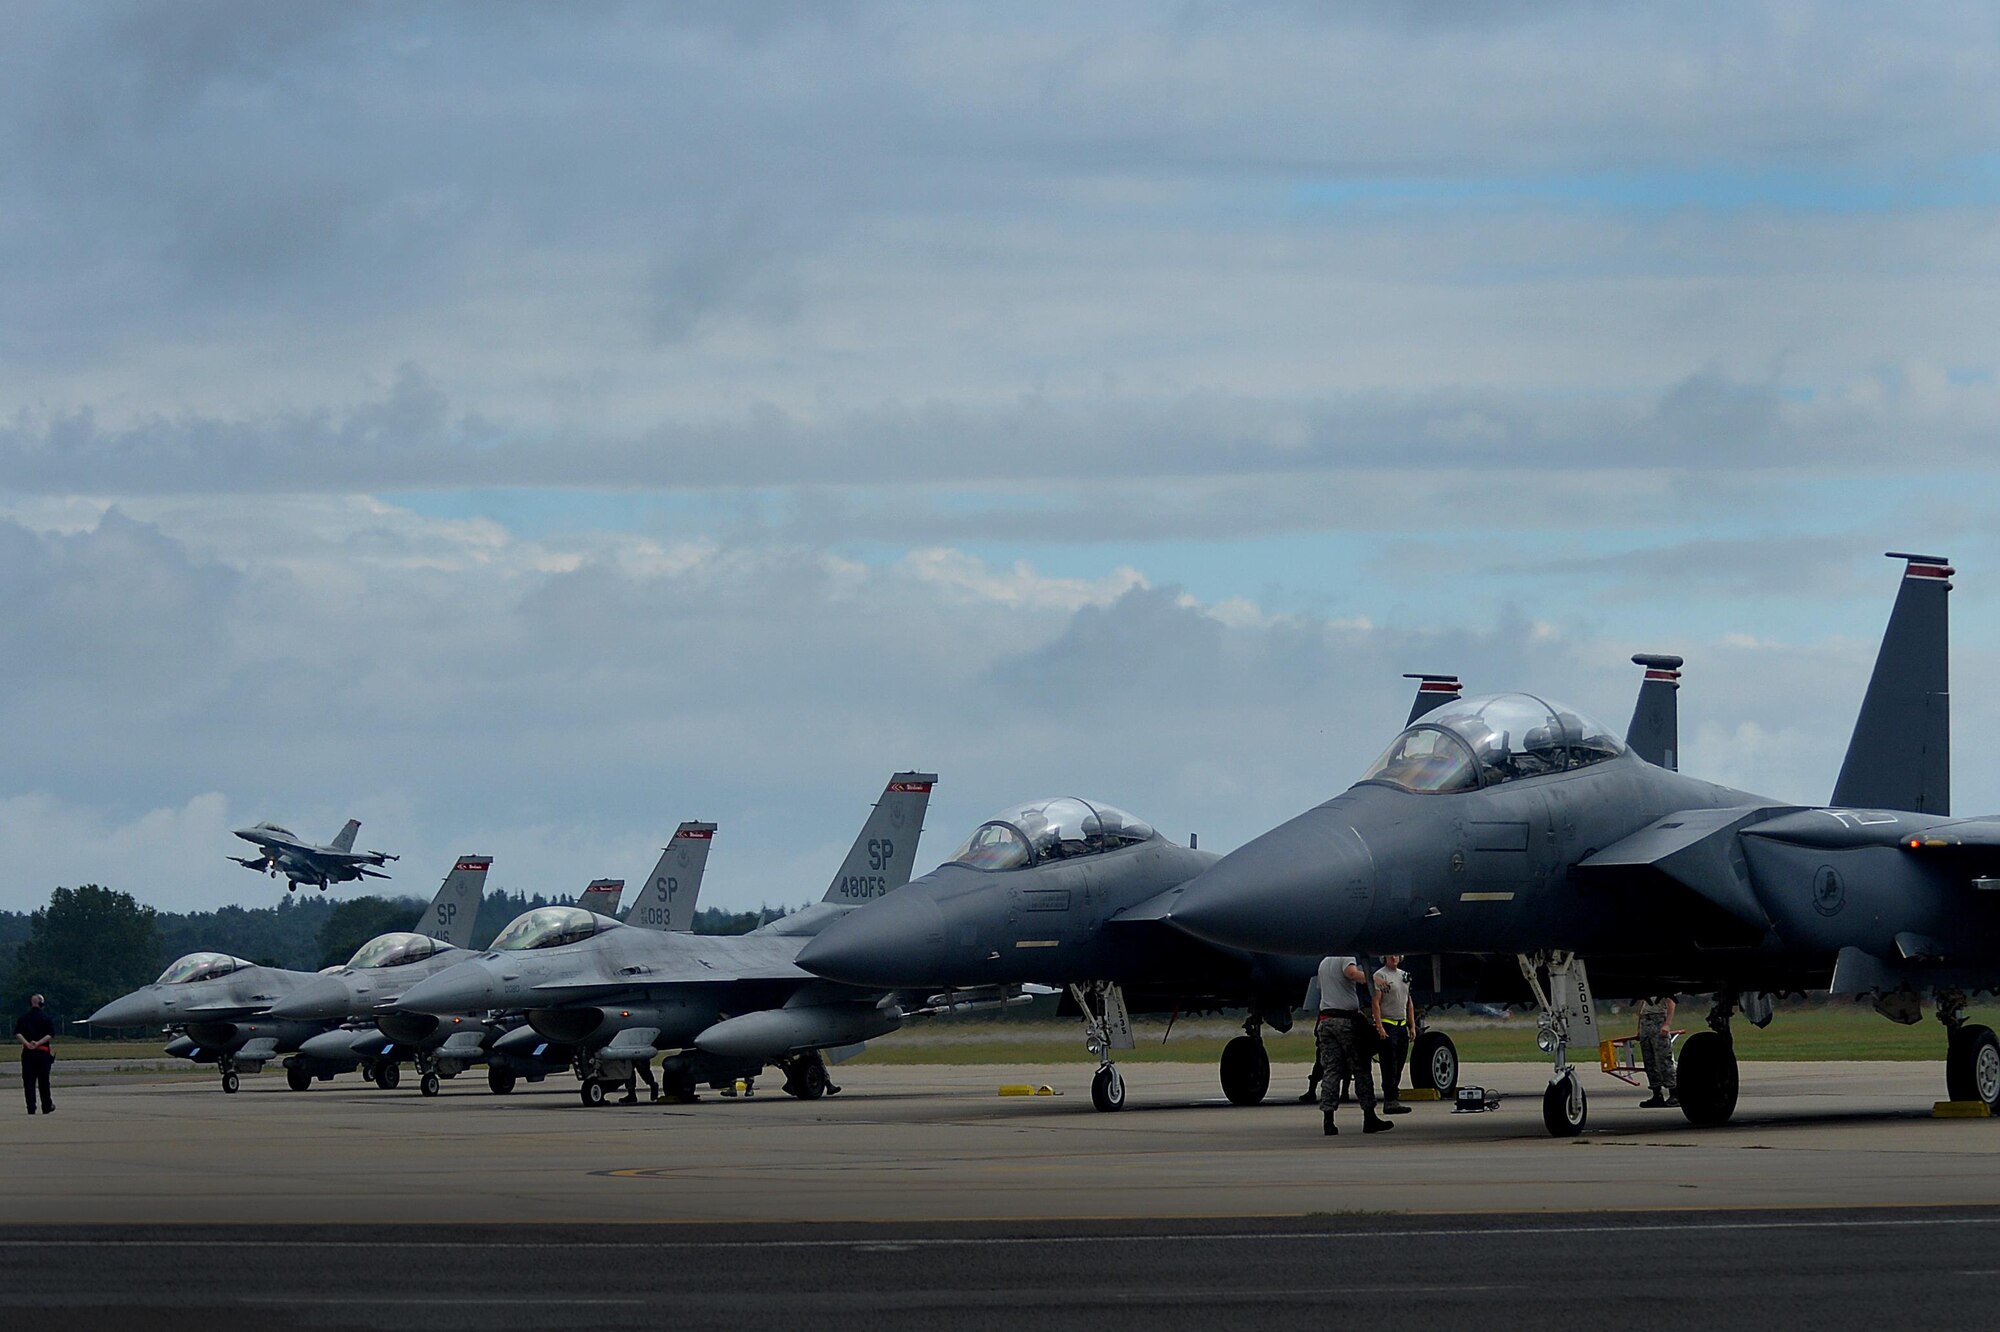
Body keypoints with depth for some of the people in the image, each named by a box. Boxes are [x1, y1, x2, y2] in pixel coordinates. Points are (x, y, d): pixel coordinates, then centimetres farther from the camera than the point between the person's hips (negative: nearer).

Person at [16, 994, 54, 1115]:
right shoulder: (46, 1018, 0)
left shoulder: (22, 1018, 5)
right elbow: (51, 1034, -10)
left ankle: (31, 1108, -8)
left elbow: (17, 1034, -7)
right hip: (43, 1052, -1)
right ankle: (46, 1107, 17)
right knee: (43, 1081, 9)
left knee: (29, 1080, 1)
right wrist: (38, 1043, -15)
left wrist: (27, 1043, -15)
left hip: (27, 1051, 1)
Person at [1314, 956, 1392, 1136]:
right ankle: (1369, 1118, 0)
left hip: (1326, 1019, 6)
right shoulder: (1347, 958, -3)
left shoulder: (1324, 963, 20)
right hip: (1346, 1019, -6)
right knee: (1360, 1070, 0)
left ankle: (1328, 1120, -7)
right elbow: (1351, 972, -26)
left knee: (1330, 1071, 2)